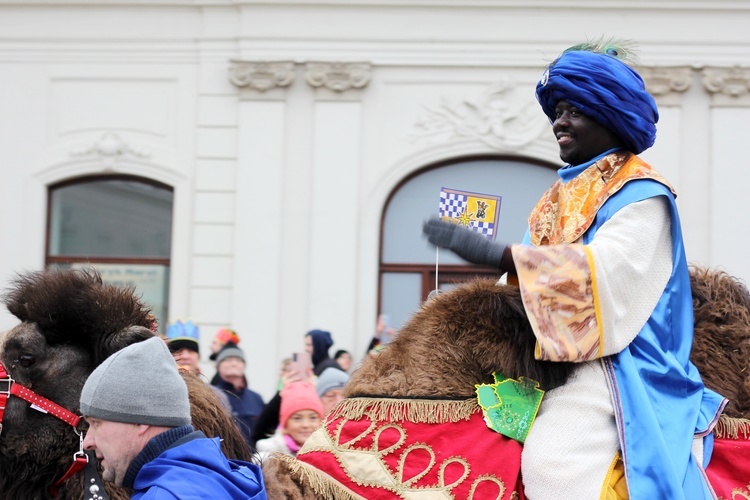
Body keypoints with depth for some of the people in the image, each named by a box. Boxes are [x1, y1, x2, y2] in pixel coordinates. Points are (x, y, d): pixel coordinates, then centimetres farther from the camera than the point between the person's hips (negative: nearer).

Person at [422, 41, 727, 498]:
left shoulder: (641, 195, -3)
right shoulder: (566, 194, 21)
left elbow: (602, 271, -19)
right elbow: (540, 270, 16)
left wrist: (492, 253, -24)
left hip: (614, 370, -8)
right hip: (554, 364, 8)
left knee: (555, 463, -28)